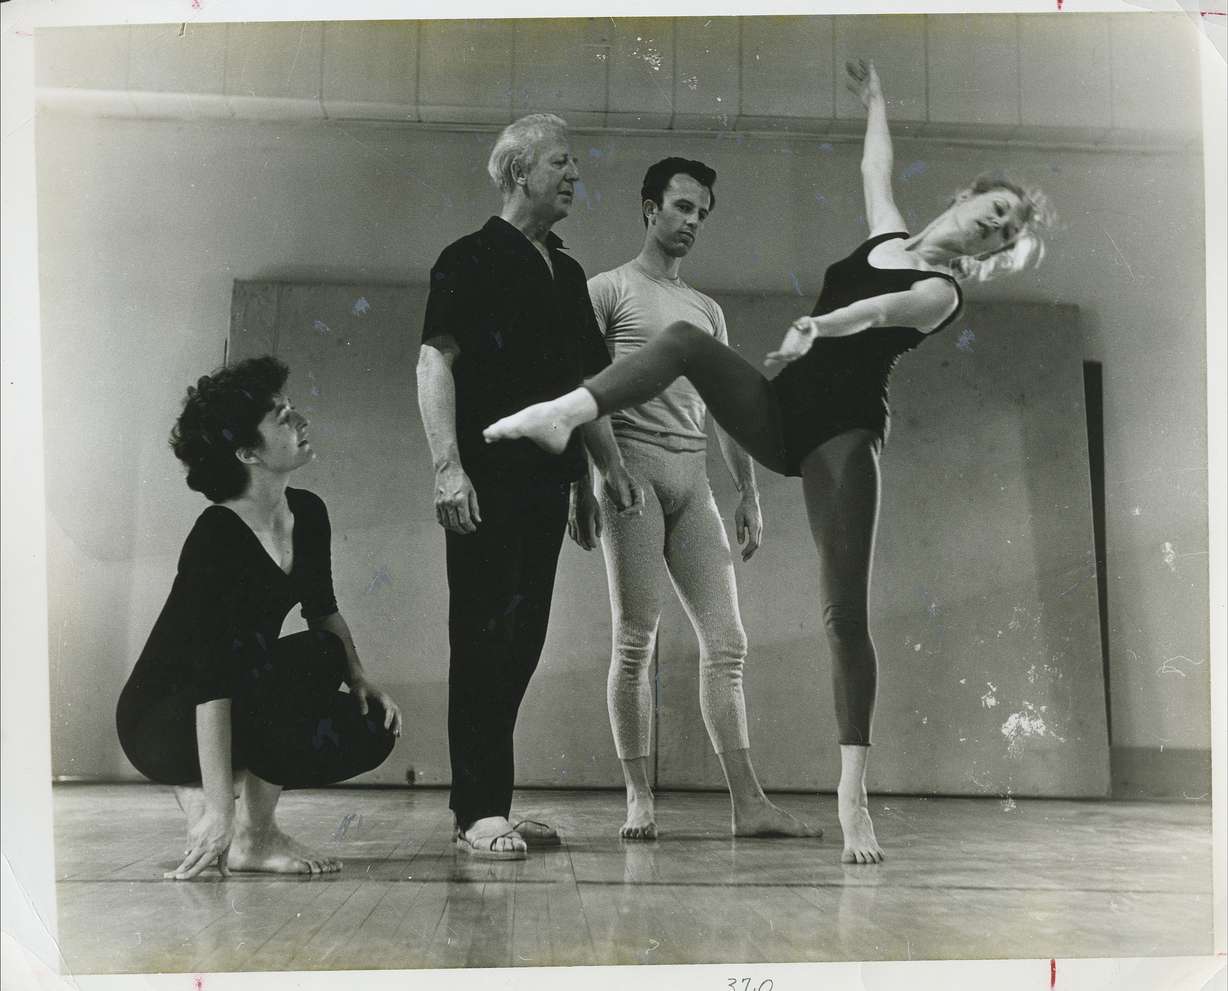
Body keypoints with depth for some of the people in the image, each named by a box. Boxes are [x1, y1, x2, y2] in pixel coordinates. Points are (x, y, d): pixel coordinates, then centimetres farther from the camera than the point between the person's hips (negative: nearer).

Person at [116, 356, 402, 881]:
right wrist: (220, 810, -35)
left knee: (370, 731, -8)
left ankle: (195, 792, 6)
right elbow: (213, 678, -32)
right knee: (313, 658, -29)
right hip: (160, 721, -8)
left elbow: (323, 609, 15)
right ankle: (254, 837, -14)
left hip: (253, 700, 8)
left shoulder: (308, 513, -2)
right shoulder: (217, 538, -27)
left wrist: (359, 679, -4)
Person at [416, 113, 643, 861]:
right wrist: (448, 465, -21)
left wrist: (612, 463, 15)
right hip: (488, 481, -7)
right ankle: (479, 812, -2)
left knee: (522, 640, 9)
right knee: (484, 636, -6)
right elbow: (435, 361, -12)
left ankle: (491, 800, 17)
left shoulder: (566, 273, 19)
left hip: (546, 478, 8)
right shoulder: (472, 260, -3)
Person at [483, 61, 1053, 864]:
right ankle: (564, 413, -39)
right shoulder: (887, 235, 18)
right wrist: (874, 100, 52)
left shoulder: (942, 291, -1)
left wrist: (819, 325, -44)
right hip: (780, 410, 6)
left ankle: (853, 791, -15)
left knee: (846, 613, -15)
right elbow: (876, 170, 39)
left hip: (843, 435, -6)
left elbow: (882, 311, -24)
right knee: (687, 338, -20)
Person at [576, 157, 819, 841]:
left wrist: (749, 494, 14)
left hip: (694, 476, 5)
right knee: (637, 640, -7)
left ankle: (749, 803, -5)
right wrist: (580, 485, -10)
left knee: (726, 641, -3)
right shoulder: (610, 289, 7)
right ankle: (639, 798, -1)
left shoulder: (708, 310, 23)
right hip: (632, 464, -5)